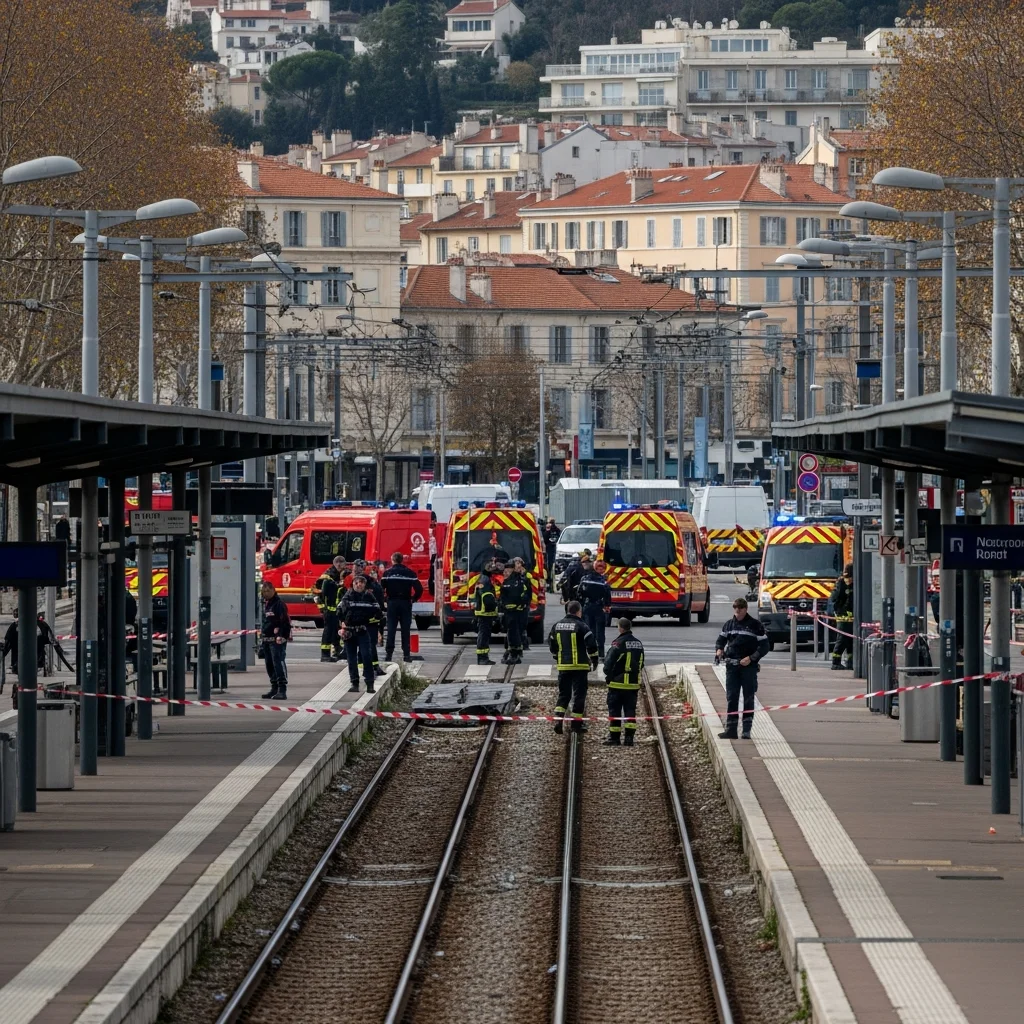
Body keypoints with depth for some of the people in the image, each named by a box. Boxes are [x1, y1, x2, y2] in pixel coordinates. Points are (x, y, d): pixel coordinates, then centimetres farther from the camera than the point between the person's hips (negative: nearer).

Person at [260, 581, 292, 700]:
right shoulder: (265, 604, 18)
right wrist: (263, 635, 21)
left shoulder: (279, 604, -10)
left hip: (277, 640, -10)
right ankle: (274, 688, 22)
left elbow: (285, 621, -16)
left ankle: (282, 689, -18)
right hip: (267, 639, 10)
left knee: (278, 663, -15)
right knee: (269, 664, 13)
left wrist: (281, 636, -23)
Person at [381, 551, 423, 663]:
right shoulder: (410, 573, -1)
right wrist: (414, 599, 9)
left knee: (391, 629, 3)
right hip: (406, 604, 0)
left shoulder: (387, 573, -2)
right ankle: (406, 654, 0)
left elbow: (381, 588, -8)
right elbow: (419, 589, -5)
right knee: (405, 630, 3)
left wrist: (385, 599, 6)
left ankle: (389, 653, 0)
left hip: (392, 603, 0)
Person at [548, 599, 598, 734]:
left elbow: (551, 643, 17)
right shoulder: (580, 626, -10)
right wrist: (594, 660, 0)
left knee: (563, 694, 13)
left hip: (563, 666, 5)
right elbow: (591, 644, -14)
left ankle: (558, 718, -6)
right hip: (579, 666, -5)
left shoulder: (557, 625, 7)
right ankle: (577, 723, 3)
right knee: (579, 694, 3)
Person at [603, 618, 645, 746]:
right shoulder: (638, 644, 10)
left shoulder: (618, 643, -14)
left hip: (618, 683, -6)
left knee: (614, 710, 2)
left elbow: (609, 662, -15)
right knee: (630, 710, 8)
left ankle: (614, 737, 3)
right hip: (634, 683, 6)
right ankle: (629, 737, 3)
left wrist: (608, 676, 1)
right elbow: (641, 664, 18)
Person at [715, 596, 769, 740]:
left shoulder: (755, 625, -2)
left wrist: (751, 658, -13)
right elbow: (721, 639, 21)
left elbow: (764, 646, -2)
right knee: (731, 697, 0)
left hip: (748, 666, -4)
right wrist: (719, 649, -2)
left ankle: (747, 730, 4)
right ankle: (731, 729, 1)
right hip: (732, 665, 4)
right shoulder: (729, 624, 11)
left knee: (748, 698, 0)